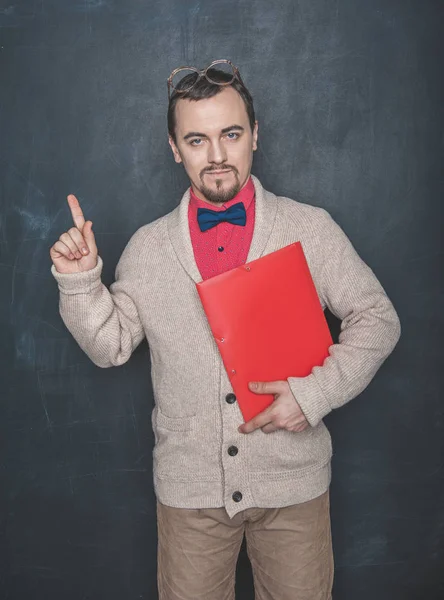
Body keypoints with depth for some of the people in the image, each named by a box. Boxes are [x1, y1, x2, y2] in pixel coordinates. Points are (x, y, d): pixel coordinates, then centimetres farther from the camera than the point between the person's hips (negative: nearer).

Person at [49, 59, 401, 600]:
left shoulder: (311, 229, -5)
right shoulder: (147, 247, 0)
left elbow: (376, 319, -1)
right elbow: (110, 345, 6)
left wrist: (316, 391, -14)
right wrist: (81, 280, -10)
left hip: (292, 480, 0)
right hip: (189, 486, 1)